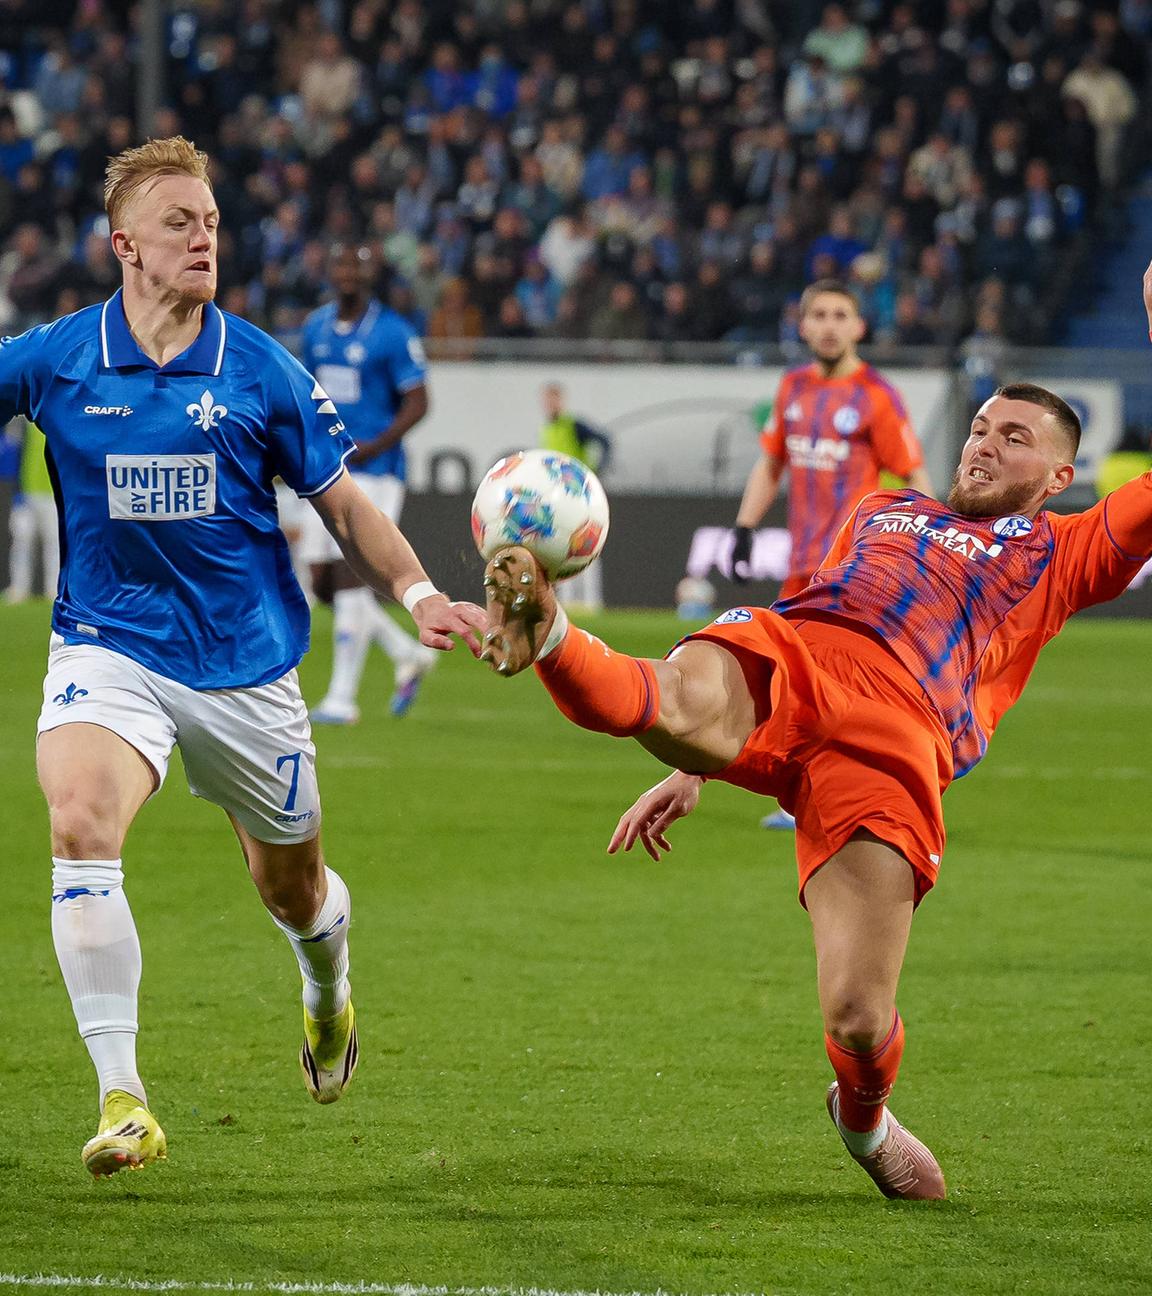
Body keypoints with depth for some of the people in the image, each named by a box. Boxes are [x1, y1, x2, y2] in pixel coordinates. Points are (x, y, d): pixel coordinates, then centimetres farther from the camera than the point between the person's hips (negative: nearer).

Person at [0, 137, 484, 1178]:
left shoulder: (263, 372, -3)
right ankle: (121, 1096, -27)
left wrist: (419, 595, -7)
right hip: (109, 650, -1)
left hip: (245, 660, 1)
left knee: (292, 889, 14)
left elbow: (344, 506, 6)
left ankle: (327, 987, 54)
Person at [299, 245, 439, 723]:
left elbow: (417, 402, -9)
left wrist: (376, 446, -21)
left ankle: (342, 697, -5)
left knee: (349, 576, -11)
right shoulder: (317, 326, 11)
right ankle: (408, 654, 23)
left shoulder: (392, 333, -9)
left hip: (372, 470, -7)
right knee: (323, 585, 5)